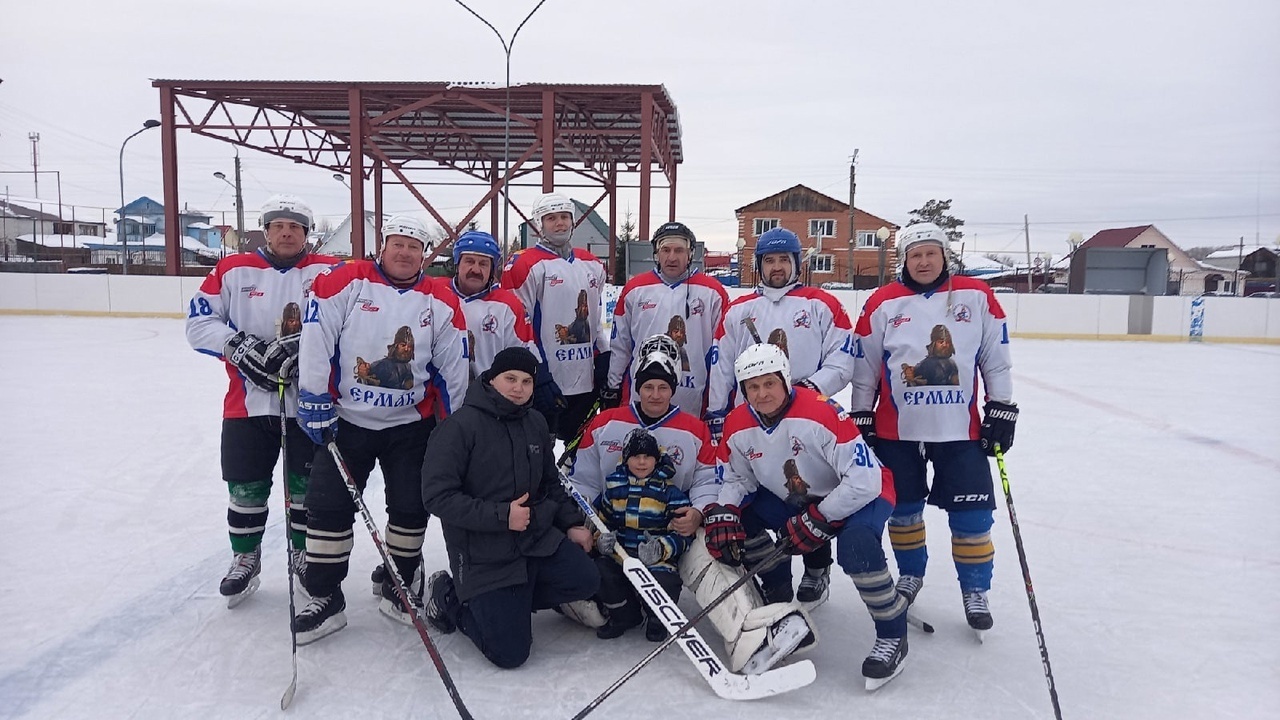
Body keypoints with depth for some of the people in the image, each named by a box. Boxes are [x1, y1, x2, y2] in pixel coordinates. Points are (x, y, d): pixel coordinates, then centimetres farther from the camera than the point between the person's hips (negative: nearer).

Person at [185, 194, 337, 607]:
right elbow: (199, 323, 1)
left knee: (309, 486, 10)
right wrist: (242, 347, -14)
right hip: (247, 402, 1)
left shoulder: (330, 272, -1)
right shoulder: (232, 271, 5)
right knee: (246, 489, 10)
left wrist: (303, 345, -24)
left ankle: (304, 557, 31)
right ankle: (245, 561, 31)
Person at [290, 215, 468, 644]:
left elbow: (453, 368, 5)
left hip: (411, 425, 2)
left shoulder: (441, 302, 1)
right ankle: (325, 597, 13)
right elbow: (315, 338, -10)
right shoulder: (345, 282, -6)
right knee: (327, 506, -1)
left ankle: (400, 588, 24)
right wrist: (315, 400, -12)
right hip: (346, 419, -1)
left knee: (411, 507, 5)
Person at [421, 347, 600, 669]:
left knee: (585, 580, -13)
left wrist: (572, 523, 8)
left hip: (537, 538, 7)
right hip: (483, 556, -6)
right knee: (511, 653, -7)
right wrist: (501, 516, -22)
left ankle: (509, 599, 9)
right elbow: (437, 495, -19)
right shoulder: (460, 426, -15)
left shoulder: (535, 423, 6)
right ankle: (452, 598, 18)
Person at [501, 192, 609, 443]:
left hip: (585, 383, 6)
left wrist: (606, 368, 10)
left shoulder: (593, 265, 14)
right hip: (543, 384, -6)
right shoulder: (524, 264, -6)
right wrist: (539, 375, -16)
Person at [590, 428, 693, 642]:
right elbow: (598, 519, 18)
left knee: (665, 582, -32)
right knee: (600, 570, -24)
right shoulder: (613, 487, 8)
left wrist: (661, 548, -23)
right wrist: (601, 538, -5)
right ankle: (623, 615, 7)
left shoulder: (669, 492, -2)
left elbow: (683, 533, -6)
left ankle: (657, 619, 8)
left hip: (658, 559, -3)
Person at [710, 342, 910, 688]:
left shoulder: (821, 413, -31)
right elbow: (735, 479, 2)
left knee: (856, 545, -34)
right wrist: (722, 515, -19)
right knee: (739, 520, -8)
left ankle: (892, 636, -8)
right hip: (794, 500, 6)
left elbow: (864, 479, -30)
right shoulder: (738, 427, -12)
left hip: (860, 493, -6)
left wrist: (818, 521, -28)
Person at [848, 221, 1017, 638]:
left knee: (971, 513, 2)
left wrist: (1002, 408, 1)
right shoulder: (883, 304, -2)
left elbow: (996, 357, 3)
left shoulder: (976, 297, -1)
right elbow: (865, 366, 3)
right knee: (903, 508, 13)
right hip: (897, 430, 1)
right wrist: (861, 416, 3)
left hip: (960, 430, 0)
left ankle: (976, 590, 22)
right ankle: (910, 574, 35)